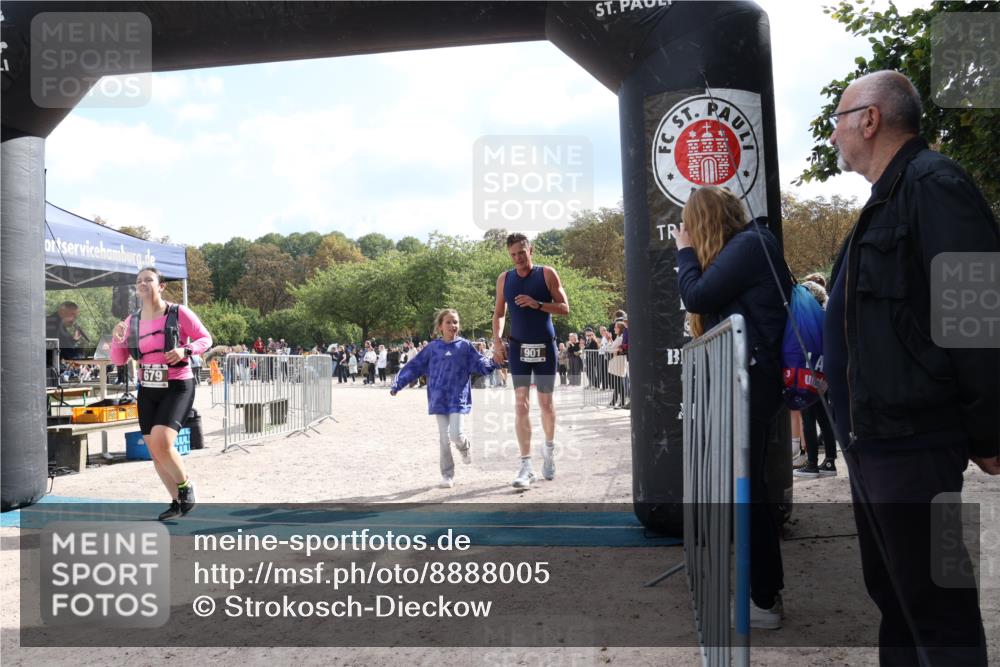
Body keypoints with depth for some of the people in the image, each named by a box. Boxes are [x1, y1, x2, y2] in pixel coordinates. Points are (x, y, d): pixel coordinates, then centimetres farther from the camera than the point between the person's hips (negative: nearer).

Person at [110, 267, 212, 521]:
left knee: (161, 443, -23)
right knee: (154, 451, 8)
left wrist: (185, 350, -21)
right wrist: (117, 339, -11)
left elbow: (206, 338, -2)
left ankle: (185, 486, 3)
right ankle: (177, 501, 25)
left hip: (177, 388, -6)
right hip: (147, 390, 6)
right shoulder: (132, 321, 5)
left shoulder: (179, 313, -9)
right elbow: (119, 360, 9)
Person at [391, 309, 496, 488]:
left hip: (458, 398, -1)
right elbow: (414, 366, 6)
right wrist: (398, 384, 5)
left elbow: (480, 363, 0)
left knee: (455, 434, -10)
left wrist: (494, 362, -20)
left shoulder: (465, 345, 2)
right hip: (439, 398, 1)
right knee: (444, 437, 4)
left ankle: (465, 446, 28)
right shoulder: (433, 347, 3)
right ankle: (447, 475, 15)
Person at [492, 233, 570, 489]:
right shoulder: (504, 279, 6)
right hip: (518, 347, 2)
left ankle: (549, 447, 36)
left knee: (546, 402, 9)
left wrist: (537, 305, -19)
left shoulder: (547, 273, -3)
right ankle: (526, 465, -3)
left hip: (545, 346, -1)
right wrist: (497, 341, -2)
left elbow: (564, 308, -5)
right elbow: (499, 313, 12)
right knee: (520, 404, -5)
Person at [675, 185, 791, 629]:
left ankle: (765, 601, 9)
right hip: (742, 378, 10)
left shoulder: (749, 243, -11)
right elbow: (712, 304, 18)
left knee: (746, 488, -3)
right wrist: (692, 254, 11)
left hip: (750, 379, -10)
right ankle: (765, 588, 27)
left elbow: (697, 296, -15)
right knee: (747, 485, 16)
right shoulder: (742, 245, 19)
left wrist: (685, 251, -1)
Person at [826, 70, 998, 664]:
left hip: (913, 441, -10)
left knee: (935, 607, 1)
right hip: (874, 437, 10)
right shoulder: (887, 200, 16)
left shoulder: (933, 184, -14)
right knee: (892, 592, 20)